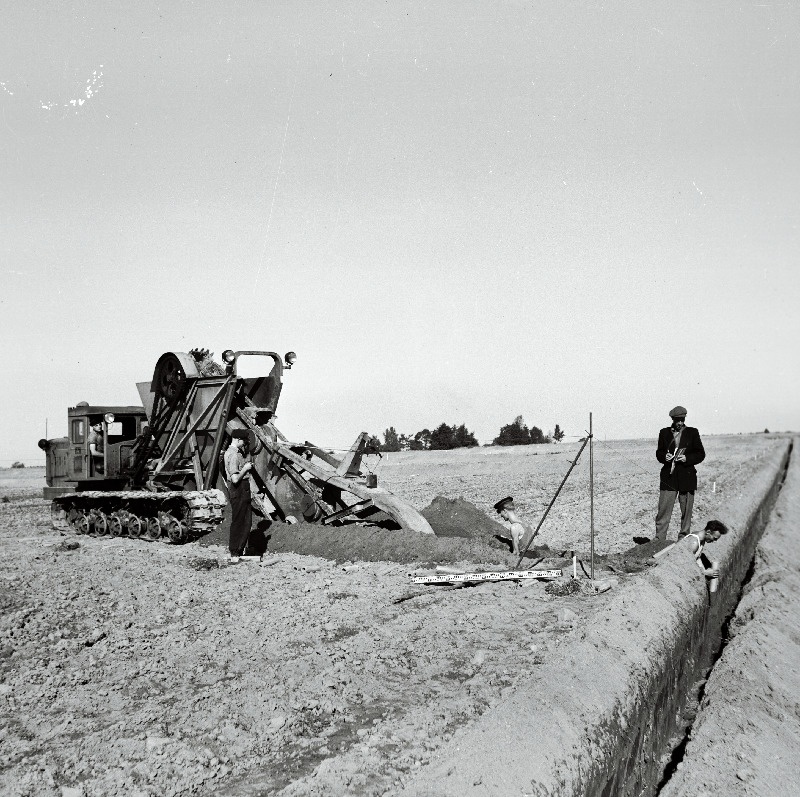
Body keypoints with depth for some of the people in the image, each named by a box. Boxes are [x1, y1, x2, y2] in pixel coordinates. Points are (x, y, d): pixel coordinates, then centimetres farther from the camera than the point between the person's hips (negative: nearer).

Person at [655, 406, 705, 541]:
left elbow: (701, 454, 5)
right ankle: (659, 540, -2)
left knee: (686, 512, 6)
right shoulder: (664, 433, 9)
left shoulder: (692, 432, 6)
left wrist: (687, 458, -12)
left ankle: (683, 539, 17)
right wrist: (664, 456, -8)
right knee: (663, 511, -5)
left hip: (687, 477, 0)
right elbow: (659, 453, 14)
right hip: (669, 477, 0)